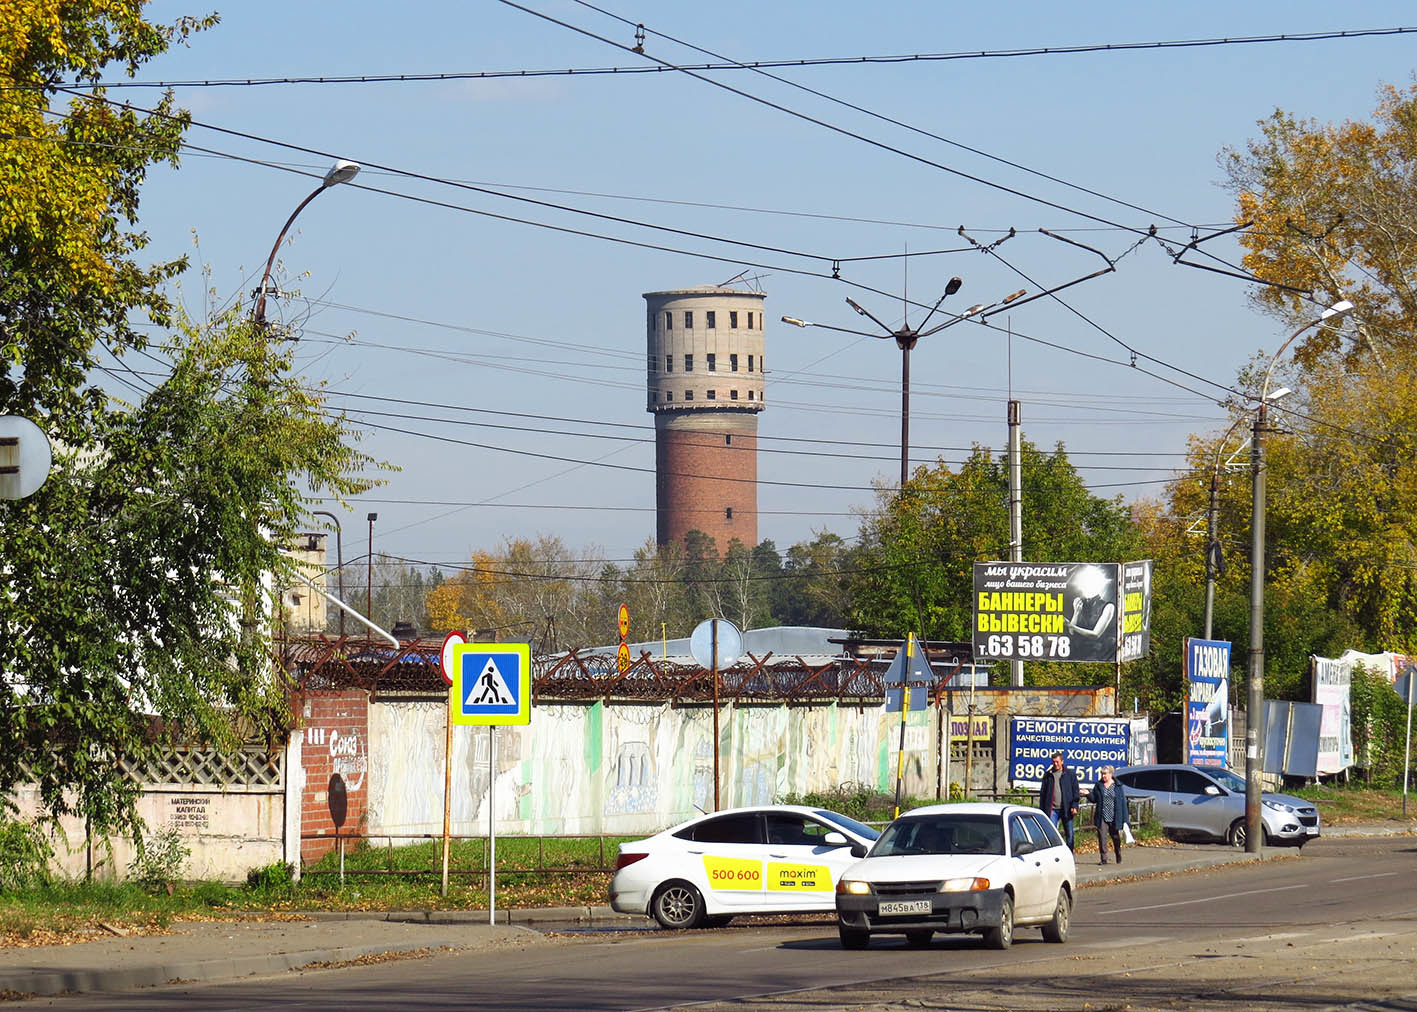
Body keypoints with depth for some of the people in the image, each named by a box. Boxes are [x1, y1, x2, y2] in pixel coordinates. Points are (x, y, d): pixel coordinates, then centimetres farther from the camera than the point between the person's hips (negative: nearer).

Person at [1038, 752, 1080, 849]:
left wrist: (1074, 806, -9)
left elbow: (1075, 792, 3)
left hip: (1066, 810, -1)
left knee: (1069, 835, 3)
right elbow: (1042, 793, 12)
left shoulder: (1070, 774, 5)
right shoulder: (1048, 775, 10)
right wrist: (1042, 809, 5)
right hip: (1052, 810, 1)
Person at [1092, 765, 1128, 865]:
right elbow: (1094, 799, 12)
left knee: (1116, 838, 10)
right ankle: (1104, 859, -1)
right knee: (1102, 838, -6)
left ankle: (1119, 858, 30)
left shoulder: (1118, 786, 1)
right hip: (1102, 818, 1)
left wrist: (1124, 820, -3)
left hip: (1114, 818, -1)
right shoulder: (1099, 785, 7)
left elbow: (1123, 803, 0)